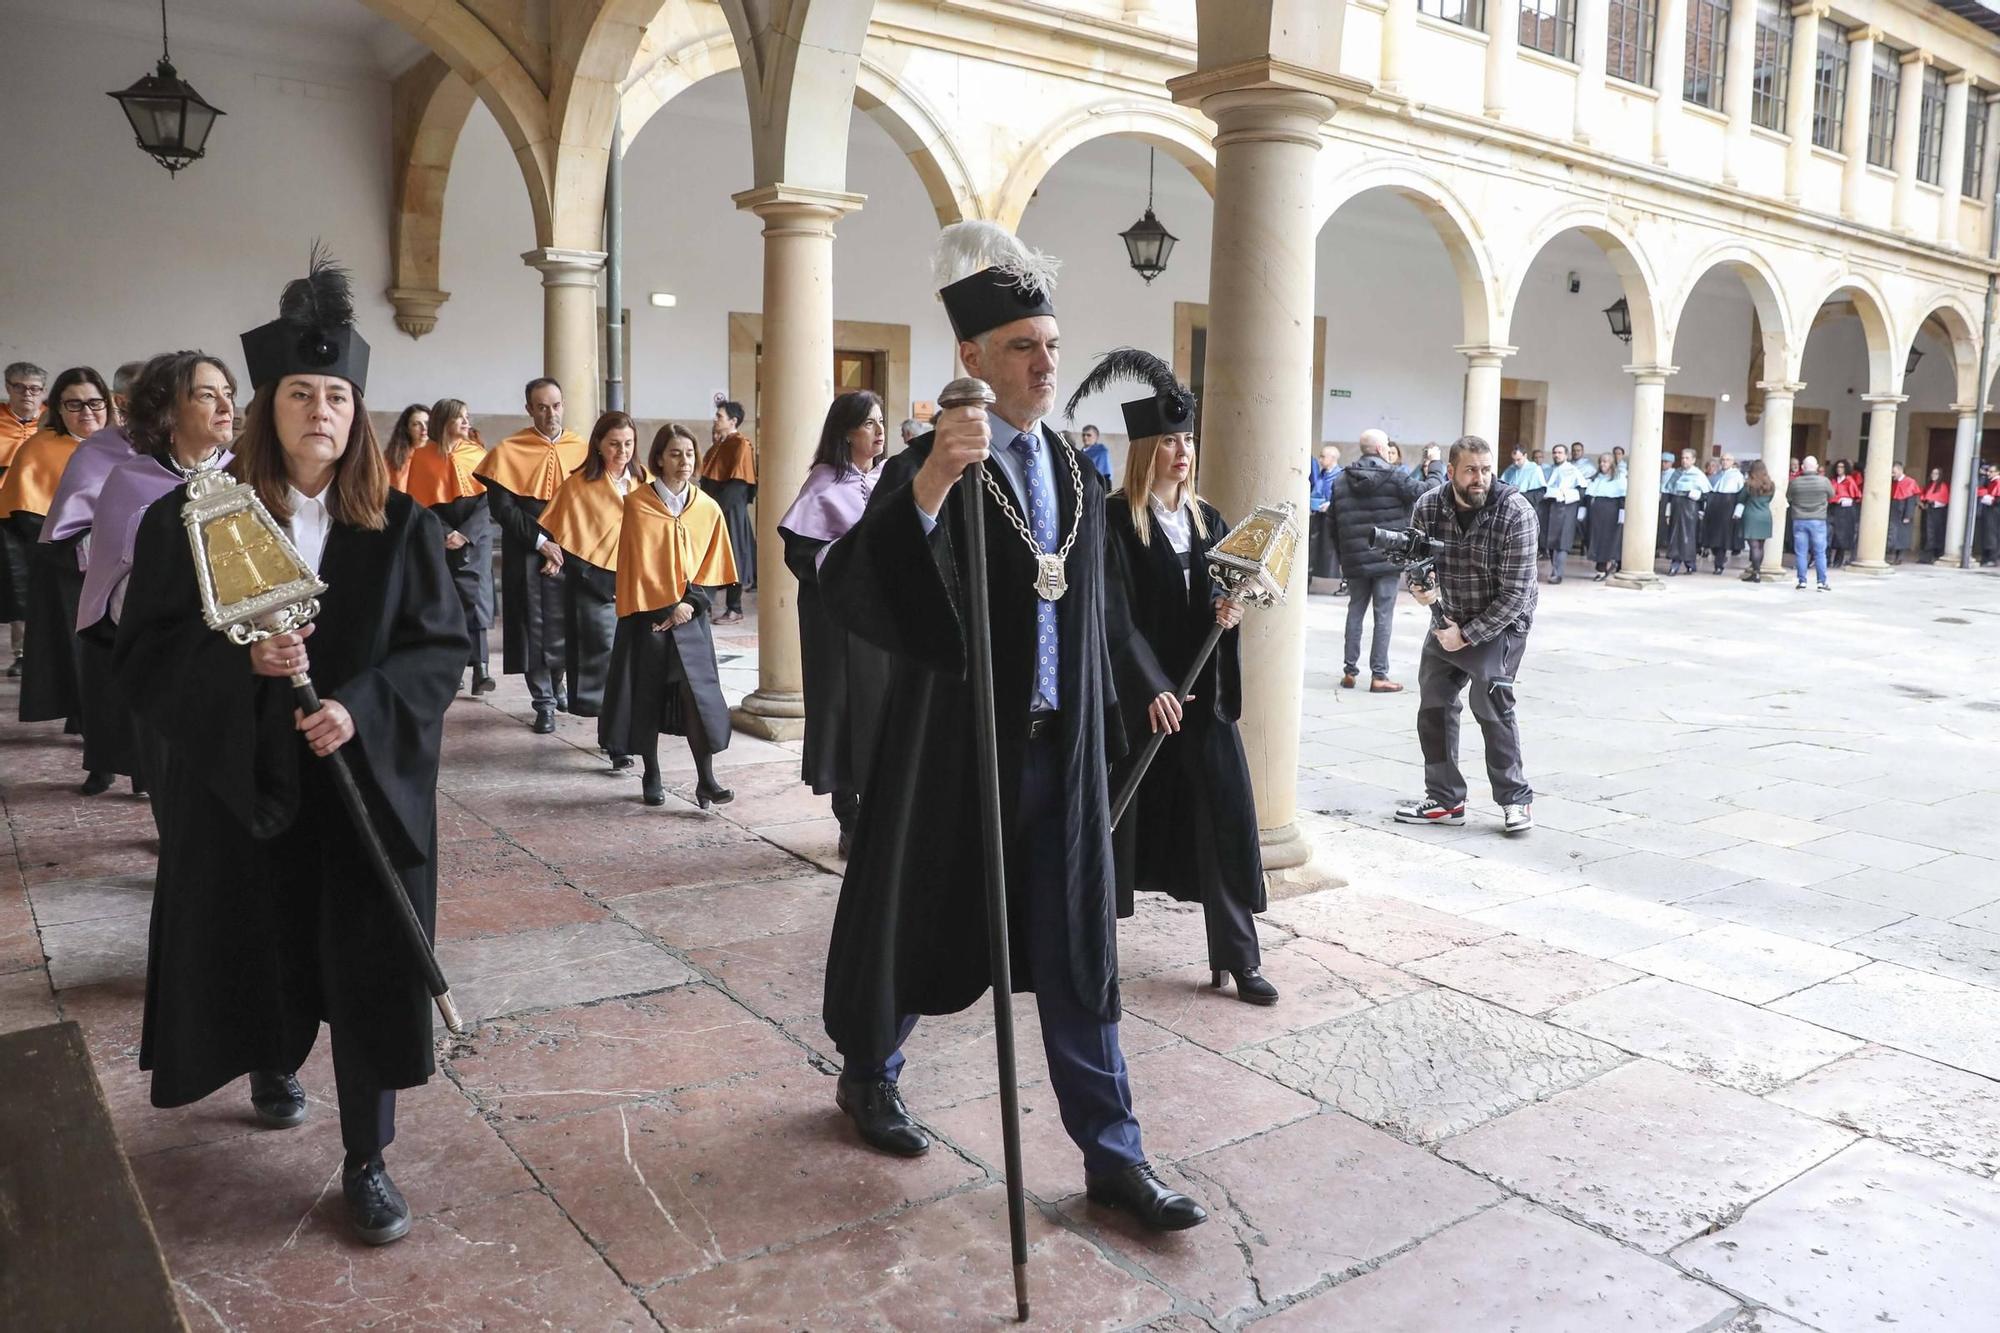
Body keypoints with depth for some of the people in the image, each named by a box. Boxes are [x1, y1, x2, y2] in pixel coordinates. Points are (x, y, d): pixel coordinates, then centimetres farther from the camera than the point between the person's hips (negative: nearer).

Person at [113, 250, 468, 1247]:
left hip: (370, 781, 0)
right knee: (262, 943, 15)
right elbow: (145, 652, -3)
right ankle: (275, 1065, 48)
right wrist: (241, 660, -22)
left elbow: (441, 645, -3)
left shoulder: (400, 524, -2)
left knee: (371, 966, 0)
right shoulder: (193, 519, -3)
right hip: (242, 781, 1)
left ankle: (366, 1162, 12)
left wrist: (361, 706, -18)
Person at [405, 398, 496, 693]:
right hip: (439, 539, 0)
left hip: (476, 535, 0)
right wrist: (446, 534, -11)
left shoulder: (477, 452, 7)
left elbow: (489, 500, 1)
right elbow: (420, 504, 1)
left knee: (474, 595, -11)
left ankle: (480, 668, -17)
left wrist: (465, 534, -11)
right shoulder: (422, 456, 5)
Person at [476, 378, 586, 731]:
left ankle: (557, 685, 29)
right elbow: (500, 505, -7)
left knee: (566, 623, 6)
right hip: (527, 553, -2)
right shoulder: (510, 450, -4)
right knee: (535, 626, 1)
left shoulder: (581, 448, 5)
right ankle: (544, 702, 9)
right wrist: (539, 540, -13)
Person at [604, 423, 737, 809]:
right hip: (647, 614, -1)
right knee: (647, 694, 5)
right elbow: (640, 563, -6)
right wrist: (668, 605, -9)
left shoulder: (707, 508, 4)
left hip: (689, 615, 1)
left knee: (698, 691, -9)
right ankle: (651, 777, 17)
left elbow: (710, 568, 5)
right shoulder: (638, 503, -4)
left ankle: (706, 780, -7)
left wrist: (690, 603, -9)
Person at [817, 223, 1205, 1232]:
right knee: (919, 919, 14)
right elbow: (850, 586, -29)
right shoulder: (931, 468, -12)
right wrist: (926, 488, -45)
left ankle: (1112, 1157, 17)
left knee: (1076, 955, 7)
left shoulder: (1079, 474, 8)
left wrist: (1101, 740, 17)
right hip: (955, 743, -4)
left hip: (1061, 747, 5)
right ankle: (867, 1075, 41)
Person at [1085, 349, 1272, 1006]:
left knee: (1227, 816, 1)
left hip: (1202, 689, 5)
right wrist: (1152, 688, -20)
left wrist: (1228, 609, -11)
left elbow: (1222, 591, 13)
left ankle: (1236, 957, 10)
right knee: (1122, 811, 6)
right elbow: (1114, 614, -13)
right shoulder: (1114, 520, -8)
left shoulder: (1206, 519, 11)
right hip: (1137, 692, -5)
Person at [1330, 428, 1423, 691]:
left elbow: (1334, 524, 9)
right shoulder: (1393, 478, -9)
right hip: (1388, 559, -4)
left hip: (1354, 560, 4)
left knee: (1355, 612, 14)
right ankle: (1378, 676, 0)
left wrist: (1341, 557, 17)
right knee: (1383, 615, 0)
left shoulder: (1341, 481, 6)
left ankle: (1349, 671, 14)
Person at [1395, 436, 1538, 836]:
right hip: (1447, 620, 5)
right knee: (1433, 705, 6)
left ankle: (1516, 799, -3)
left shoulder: (1515, 513, -21)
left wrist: (1468, 635, -20)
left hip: (1500, 624, -5)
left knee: (1491, 704, -17)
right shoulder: (1429, 507, -9)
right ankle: (1445, 799, 17)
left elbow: (1515, 593, -20)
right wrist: (1420, 586, -21)